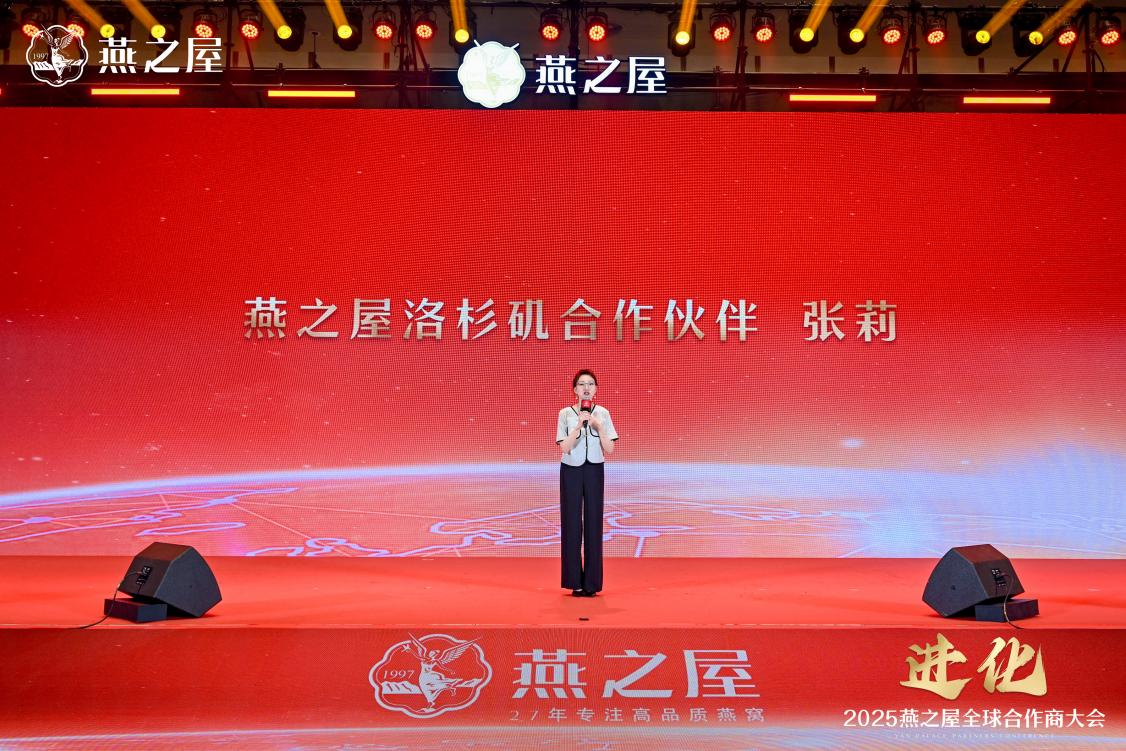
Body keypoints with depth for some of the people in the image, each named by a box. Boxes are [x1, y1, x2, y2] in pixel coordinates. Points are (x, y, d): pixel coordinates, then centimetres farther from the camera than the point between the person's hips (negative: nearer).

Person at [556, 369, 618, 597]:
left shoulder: (603, 413, 2)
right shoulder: (566, 413, -2)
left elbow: (609, 450, -3)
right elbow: (565, 447, -10)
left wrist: (598, 426, -14)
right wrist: (579, 425, -19)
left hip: (594, 471, 1)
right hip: (571, 470, -1)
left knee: (593, 523, 1)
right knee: (572, 523, 0)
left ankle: (591, 582, 8)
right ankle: (575, 581, 8)